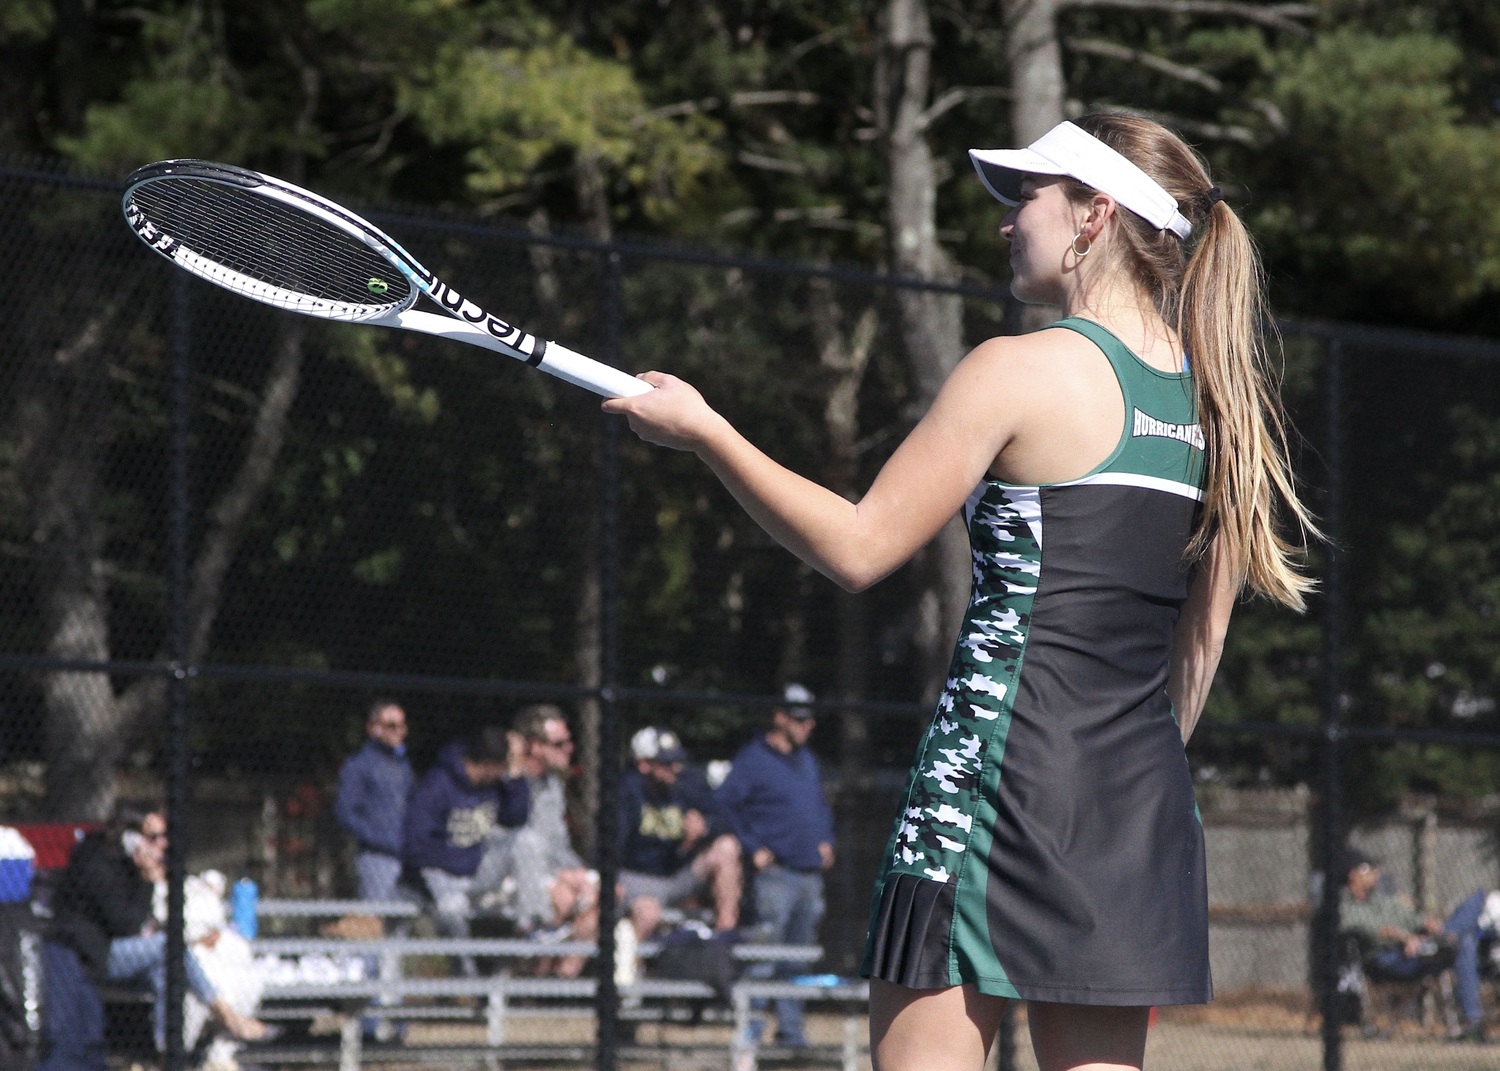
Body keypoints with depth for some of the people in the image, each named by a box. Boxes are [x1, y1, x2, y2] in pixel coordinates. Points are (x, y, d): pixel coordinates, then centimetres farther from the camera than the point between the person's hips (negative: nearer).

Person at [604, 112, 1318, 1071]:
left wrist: (704, 432, 3)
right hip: (1145, 794, 7)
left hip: (1005, 769, -7)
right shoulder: (1212, 397, 11)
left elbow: (859, 548, -5)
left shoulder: (1022, 370, -8)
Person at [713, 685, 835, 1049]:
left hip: (811, 874, 7)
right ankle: (749, 1028, -10)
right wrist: (752, 848, -12)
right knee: (764, 955, -13)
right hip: (775, 872, -7)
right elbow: (722, 806, -9)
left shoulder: (807, 760, 19)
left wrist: (825, 840, 16)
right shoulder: (753, 759, -5)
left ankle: (790, 1028, 15)